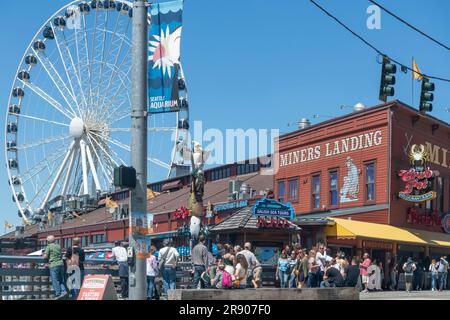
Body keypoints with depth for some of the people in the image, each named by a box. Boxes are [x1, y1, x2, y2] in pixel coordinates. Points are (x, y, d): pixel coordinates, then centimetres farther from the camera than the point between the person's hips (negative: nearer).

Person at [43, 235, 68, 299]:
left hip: (54, 265, -6)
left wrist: (45, 254, 16)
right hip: (61, 264, 6)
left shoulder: (48, 247, -4)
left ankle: (58, 294, -2)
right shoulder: (58, 246, 13)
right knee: (61, 279, 12)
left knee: (55, 280, 0)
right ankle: (64, 291, -2)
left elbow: (45, 257, -4)